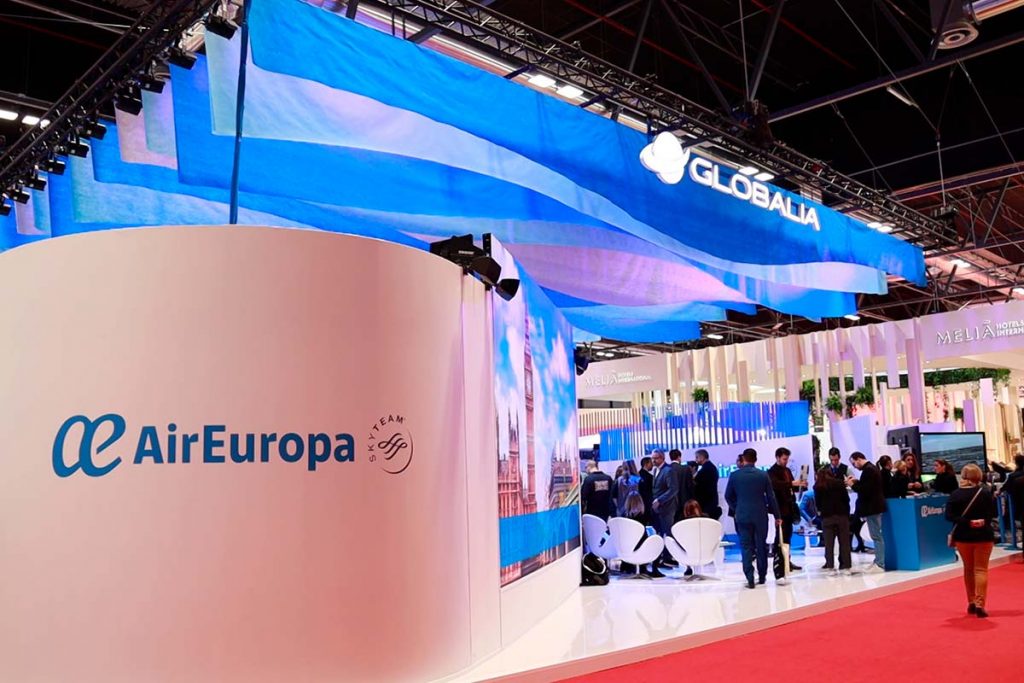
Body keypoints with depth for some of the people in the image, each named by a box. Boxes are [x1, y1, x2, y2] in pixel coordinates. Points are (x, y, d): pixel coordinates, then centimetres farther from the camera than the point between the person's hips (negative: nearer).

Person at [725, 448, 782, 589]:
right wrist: (777, 515, 7)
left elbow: (728, 496, 2)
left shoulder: (734, 475, -4)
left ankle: (750, 579, -5)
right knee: (761, 546, 13)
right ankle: (762, 576, 20)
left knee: (746, 547, 2)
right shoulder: (763, 475, -3)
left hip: (742, 515, -1)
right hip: (760, 515, 1)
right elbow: (771, 497, 0)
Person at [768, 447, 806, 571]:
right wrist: (792, 483, -35)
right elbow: (775, 484, -26)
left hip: (789, 507, 8)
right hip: (780, 508, -8)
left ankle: (788, 561, 14)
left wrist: (800, 485, 1)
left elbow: (791, 487, 21)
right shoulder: (772, 471, -7)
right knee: (782, 535, -8)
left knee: (788, 534, 9)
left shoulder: (787, 470, 18)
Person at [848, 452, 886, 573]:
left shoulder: (868, 470, -18)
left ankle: (880, 565, -7)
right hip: (874, 506, 11)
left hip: (872, 507, -11)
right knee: (877, 536, 13)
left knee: (877, 536, -8)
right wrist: (857, 482, 8)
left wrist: (853, 485, -12)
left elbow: (865, 490, -23)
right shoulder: (871, 468, 14)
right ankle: (879, 562, 18)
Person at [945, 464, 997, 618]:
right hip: (983, 535, -1)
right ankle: (979, 604, -11)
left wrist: (967, 522, -15)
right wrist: (983, 520, 5)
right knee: (981, 569, 1)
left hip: (963, 536, 2)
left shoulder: (955, 494, -5)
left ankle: (971, 602, 23)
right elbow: (993, 513, -7)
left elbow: (949, 515, -13)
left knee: (968, 569, 17)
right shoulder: (985, 492, -7)